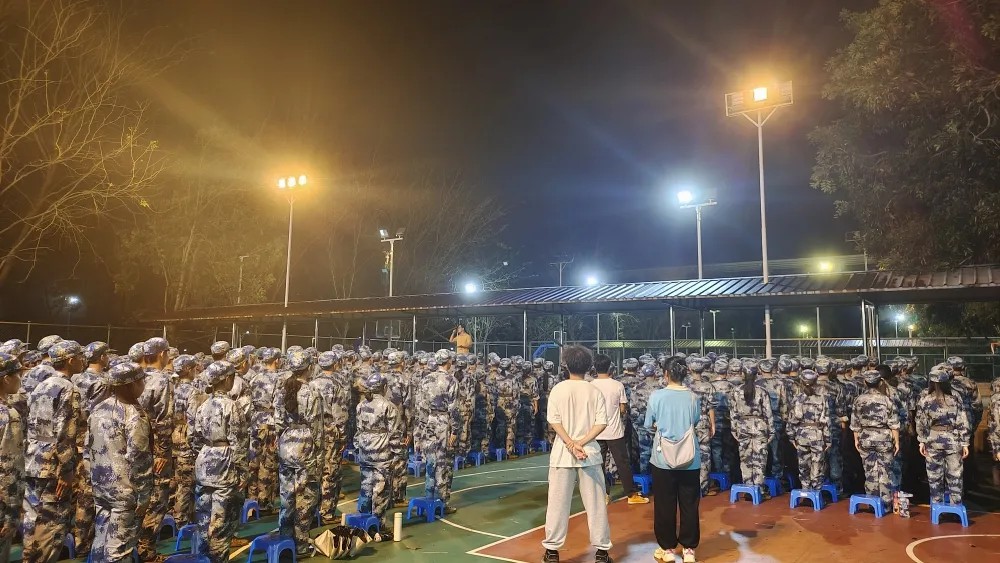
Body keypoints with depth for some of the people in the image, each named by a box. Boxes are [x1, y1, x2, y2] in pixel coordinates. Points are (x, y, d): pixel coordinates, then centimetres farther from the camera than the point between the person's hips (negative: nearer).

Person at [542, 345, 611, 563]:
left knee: (558, 503, 7)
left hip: (563, 453, -1)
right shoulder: (595, 391, 1)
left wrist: (571, 444, -13)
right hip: (590, 452, 1)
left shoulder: (558, 389, -2)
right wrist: (581, 443, -11)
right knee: (595, 503, 8)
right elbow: (602, 423, -7)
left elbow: (555, 421, -10)